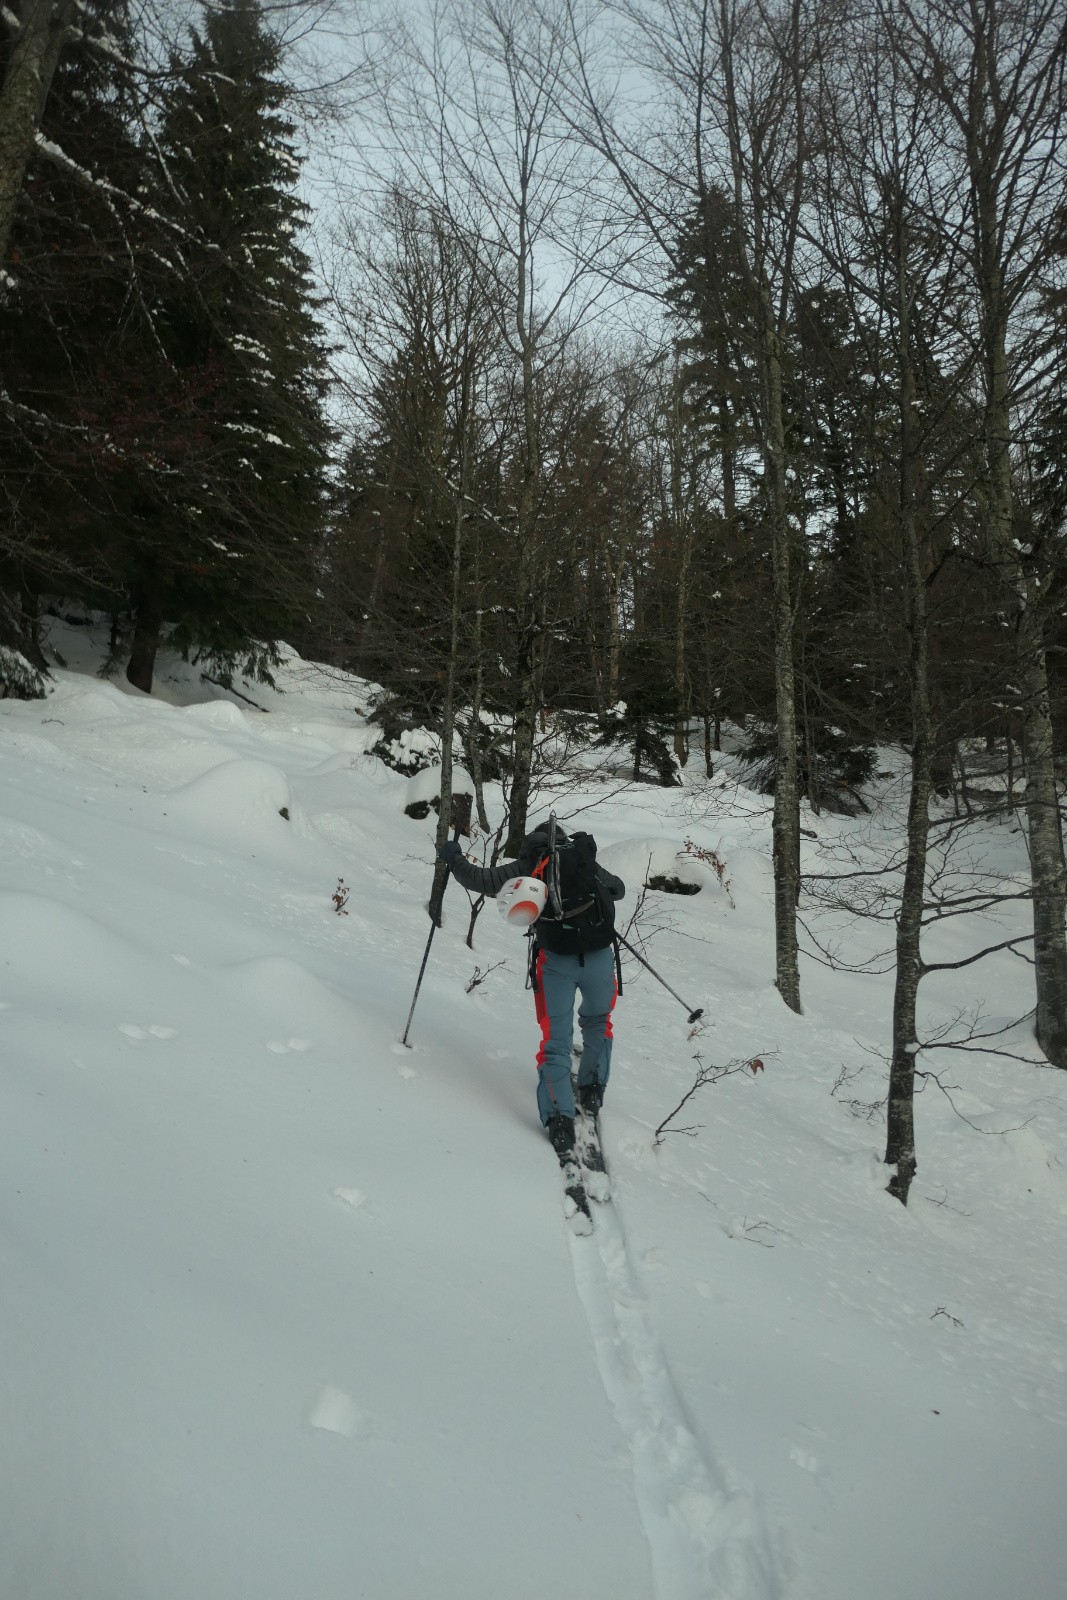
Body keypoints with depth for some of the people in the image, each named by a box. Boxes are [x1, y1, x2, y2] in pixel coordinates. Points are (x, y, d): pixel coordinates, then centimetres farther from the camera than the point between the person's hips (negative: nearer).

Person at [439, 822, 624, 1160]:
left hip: (556, 960, -2)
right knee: (597, 1023, 28)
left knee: (556, 1041, 5)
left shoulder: (526, 867, 10)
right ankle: (592, 1092, 34)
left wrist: (453, 858, 25)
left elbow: (480, 879, 8)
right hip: (600, 956, 2)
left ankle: (560, 1122, -4)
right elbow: (618, 889, 31)